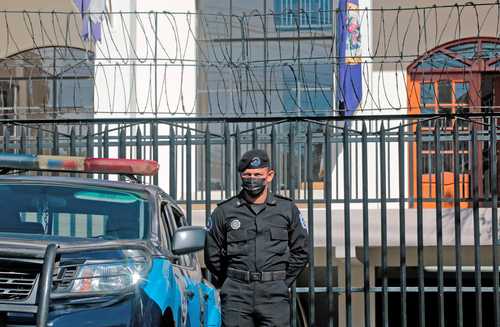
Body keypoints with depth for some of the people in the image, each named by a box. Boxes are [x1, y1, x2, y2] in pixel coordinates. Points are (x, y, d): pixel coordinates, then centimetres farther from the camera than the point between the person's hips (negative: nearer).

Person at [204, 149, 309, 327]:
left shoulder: (287, 209, 8)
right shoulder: (224, 211, 5)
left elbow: (300, 251, 15)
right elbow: (212, 253, 13)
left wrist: (283, 281, 10)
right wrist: (228, 283, 11)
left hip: (274, 294, 0)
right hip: (236, 297, 0)